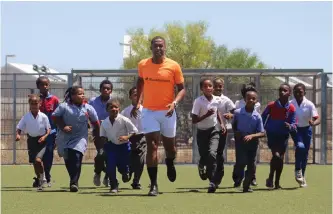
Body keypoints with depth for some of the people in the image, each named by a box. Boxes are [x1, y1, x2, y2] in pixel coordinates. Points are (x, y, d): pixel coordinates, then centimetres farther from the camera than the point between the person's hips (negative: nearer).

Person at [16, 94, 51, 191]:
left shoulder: (43, 117, -7)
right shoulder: (26, 117, -2)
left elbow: (48, 129, -1)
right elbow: (19, 128, 1)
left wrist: (45, 136, -18)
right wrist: (18, 135, -19)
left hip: (41, 140, -3)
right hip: (31, 140, 3)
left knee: (38, 160, -21)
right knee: (34, 163, 9)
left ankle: (40, 182, -8)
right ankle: (39, 180, 29)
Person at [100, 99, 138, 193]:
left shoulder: (124, 120, -17)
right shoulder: (104, 122, -5)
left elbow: (134, 131, -12)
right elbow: (103, 135, 10)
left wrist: (126, 137, -27)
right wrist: (103, 139, -12)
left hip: (123, 145, -2)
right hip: (111, 146, 2)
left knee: (123, 167, 5)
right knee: (110, 166, -11)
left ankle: (125, 173, 44)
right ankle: (114, 186, 4)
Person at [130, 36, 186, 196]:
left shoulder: (173, 66, -6)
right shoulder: (143, 65, 1)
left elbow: (182, 88, -1)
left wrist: (174, 103, -18)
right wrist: (137, 102, 17)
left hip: (167, 112, 0)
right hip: (149, 111, 0)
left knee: (169, 146, 14)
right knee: (152, 146, -10)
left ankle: (170, 164, 50)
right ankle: (153, 185, -9)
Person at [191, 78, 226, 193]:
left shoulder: (217, 100, -6)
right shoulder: (198, 101, -17)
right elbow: (194, 120, -18)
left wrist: (221, 124, 5)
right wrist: (206, 115, -30)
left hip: (214, 130, 1)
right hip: (201, 132, -1)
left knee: (212, 153, -18)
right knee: (204, 156, 2)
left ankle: (213, 182, -15)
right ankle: (201, 167, 43)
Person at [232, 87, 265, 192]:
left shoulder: (257, 116, -7)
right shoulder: (237, 112, -7)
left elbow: (262, 133, -9)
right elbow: (234, 125, 11)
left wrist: (251, 136, -24)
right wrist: (236, 133, -8)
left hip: (252, 141, 2)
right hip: (240, 140, -2)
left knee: (251, 164, 6)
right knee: (241, 162, -17)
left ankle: (246, 186, 20)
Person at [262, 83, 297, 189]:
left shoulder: (291, 108, -7)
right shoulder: (271, 105, -11)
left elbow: (294, 125, -4)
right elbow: (263, 117, 4)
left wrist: (290, 126, -25)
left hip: (284, 136, 3)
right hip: (272, 135, -3)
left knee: (281, 158, 10)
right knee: (276, 155, -20)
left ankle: (277, 183, 25)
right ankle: (270, 178, -2)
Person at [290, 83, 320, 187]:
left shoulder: (309, 104, -13)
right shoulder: (290, 104, -10)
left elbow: (318, 119, -17)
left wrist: (313, 123, -38)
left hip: (306, 130, 1)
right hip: (295, 129, -1)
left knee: (305, 153, 7)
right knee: (300, 146, -28)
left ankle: (302, 177, 23)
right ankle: (298, 171, -12)